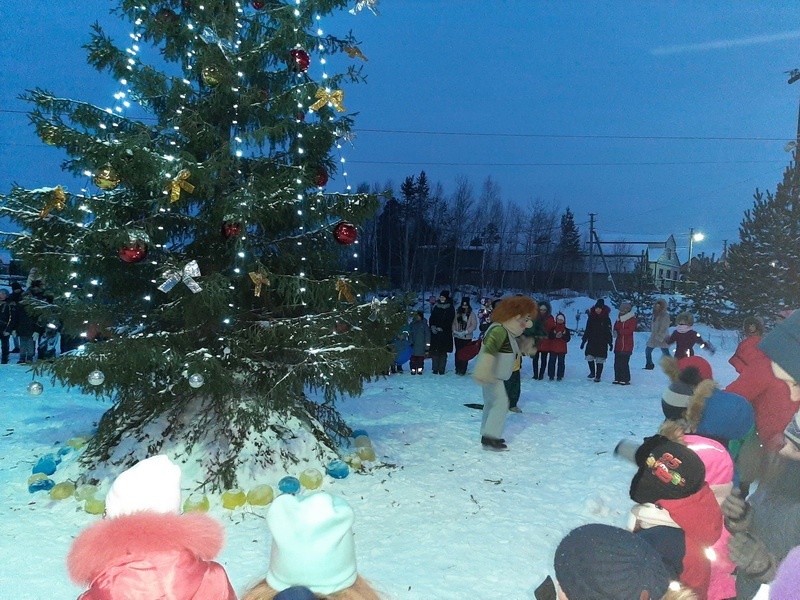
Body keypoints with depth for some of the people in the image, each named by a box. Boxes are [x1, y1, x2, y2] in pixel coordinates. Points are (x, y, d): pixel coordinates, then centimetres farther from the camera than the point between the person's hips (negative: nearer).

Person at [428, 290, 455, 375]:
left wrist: (441, 328, -11)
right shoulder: (435, 306, 13)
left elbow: (449, 321, -4)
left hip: (445, 333, -3)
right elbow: (431, 318, 13)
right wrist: (432, 326, -4)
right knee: (434, 351, -1)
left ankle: (441, 369, -1)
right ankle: (435, 369, 4)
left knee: (443, 351, -4)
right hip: (435, 333, 3)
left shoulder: (450, 308, 2)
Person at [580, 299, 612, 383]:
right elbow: (587, 331, 10)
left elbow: (609, 332, -1)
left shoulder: (606, 319, -1)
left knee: (600, 360, 0)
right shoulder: (591, 318, 6)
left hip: (602, 344, -2)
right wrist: (583, 341, 9)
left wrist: (610, 343, -4)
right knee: (589, 357, -6)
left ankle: (598, 376, 10)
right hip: (591, 342, 2)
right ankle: (592, 372, 17)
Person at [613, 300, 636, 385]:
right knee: (617, 363, 8)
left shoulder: (632, 319, -4)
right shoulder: (619, 319, 18)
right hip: (618, 344, 7)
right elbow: (615, 327, 18)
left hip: (627, 345, -7)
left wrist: (620, 331, -12)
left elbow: (630, 329, -16)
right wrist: (615, 331, -6)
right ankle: (618, 378, 17)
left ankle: (626, 379, -2)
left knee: (623, 363, -9)